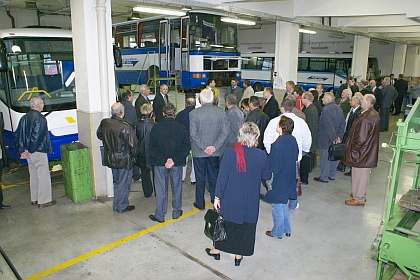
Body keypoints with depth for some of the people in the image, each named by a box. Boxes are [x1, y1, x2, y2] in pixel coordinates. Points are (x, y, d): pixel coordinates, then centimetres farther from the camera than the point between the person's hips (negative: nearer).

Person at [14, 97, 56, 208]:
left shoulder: (24, 118, 9)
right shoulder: (40, 118, -15)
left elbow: (17, 136, 9)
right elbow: (37, 136, -22)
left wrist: (22, 150, 7)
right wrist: (29, 151, -15)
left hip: (29, 153, 8)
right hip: (39, 152, -8)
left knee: (33, 175, 18)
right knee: (43, 175, 0)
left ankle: (34, 199, 28)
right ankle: (44, 201, 6)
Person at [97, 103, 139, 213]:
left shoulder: (104, 123, -6)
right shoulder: (126, 127, -25)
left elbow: (99, 135, 14)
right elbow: (133, 145, -21)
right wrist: (133, 155, -2)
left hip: (110, 158, 7)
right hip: (124, 160, -6)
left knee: (116, 182, 23)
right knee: (123, 184, 11)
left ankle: (116, 205, 35)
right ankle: (121, 206, 24)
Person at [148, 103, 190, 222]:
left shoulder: (156, 127, -8)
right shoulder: (182, 128, -6)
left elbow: (152, 148, -9)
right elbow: (186, 147, -8)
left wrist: (163, 160, -11)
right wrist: (174, 160, -12)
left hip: (159, 163, -1)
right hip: (177, 163, 1)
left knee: (161, 189, 8)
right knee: (177, 187, 15)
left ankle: (160, 215, 16)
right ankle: (176, 212, 27)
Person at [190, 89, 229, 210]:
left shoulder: (194, 113, -11)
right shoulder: (221, 112, -4)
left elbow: (193, 134, -14)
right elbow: (225, 133, -7)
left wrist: (203, 147, -11)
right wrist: (215, 147, -10)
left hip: (199, 152, -2)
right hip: (215, 152, 2)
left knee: (200, 178, 10)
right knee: (214, 176, 17)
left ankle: (200, 203, 21)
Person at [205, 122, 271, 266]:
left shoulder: (230, 152, -17)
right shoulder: (261, 155, -13)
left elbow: (222, 176, -13)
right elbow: (267, 176, 1)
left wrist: (217, 196, -4)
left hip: (231, 198, 0)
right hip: (250, 201, 1)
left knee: (225, 223, 19)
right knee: (246, 225, 17)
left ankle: (217, 249, 37)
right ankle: (239, 255, 31)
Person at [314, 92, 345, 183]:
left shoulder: (326, 110, -21)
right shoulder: (338, 108, 7)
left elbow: (329, 126, -25)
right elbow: (343, 124, 9)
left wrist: (333, 138, -19)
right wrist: (339, 136, 6)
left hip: (326, 139, -9)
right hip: (334, 139, 9)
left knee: (325, 158, 1)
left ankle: (324, 177, 9)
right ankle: (332, 175, 29)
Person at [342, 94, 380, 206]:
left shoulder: (365, 119, -27)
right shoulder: (375, 115, 4)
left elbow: (361, 138, -25)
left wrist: (353, 150, -12)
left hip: (361, 154, -10)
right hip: (370, 152, 10)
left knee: (359, 175, 4)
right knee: (364, 175, 21)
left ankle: (359, 199, 17)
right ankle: (360, 194, 36)